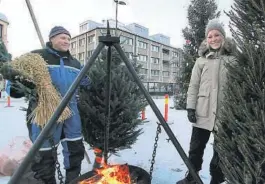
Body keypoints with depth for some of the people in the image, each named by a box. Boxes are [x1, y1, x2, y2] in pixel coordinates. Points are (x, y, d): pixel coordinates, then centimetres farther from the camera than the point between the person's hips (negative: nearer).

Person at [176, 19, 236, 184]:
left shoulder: (233, 60, 6)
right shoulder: (201, 60, 6)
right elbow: (193, 85, 3)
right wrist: (190, 107, -4)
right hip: (203, 111, 0)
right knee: (196, 147, 10)